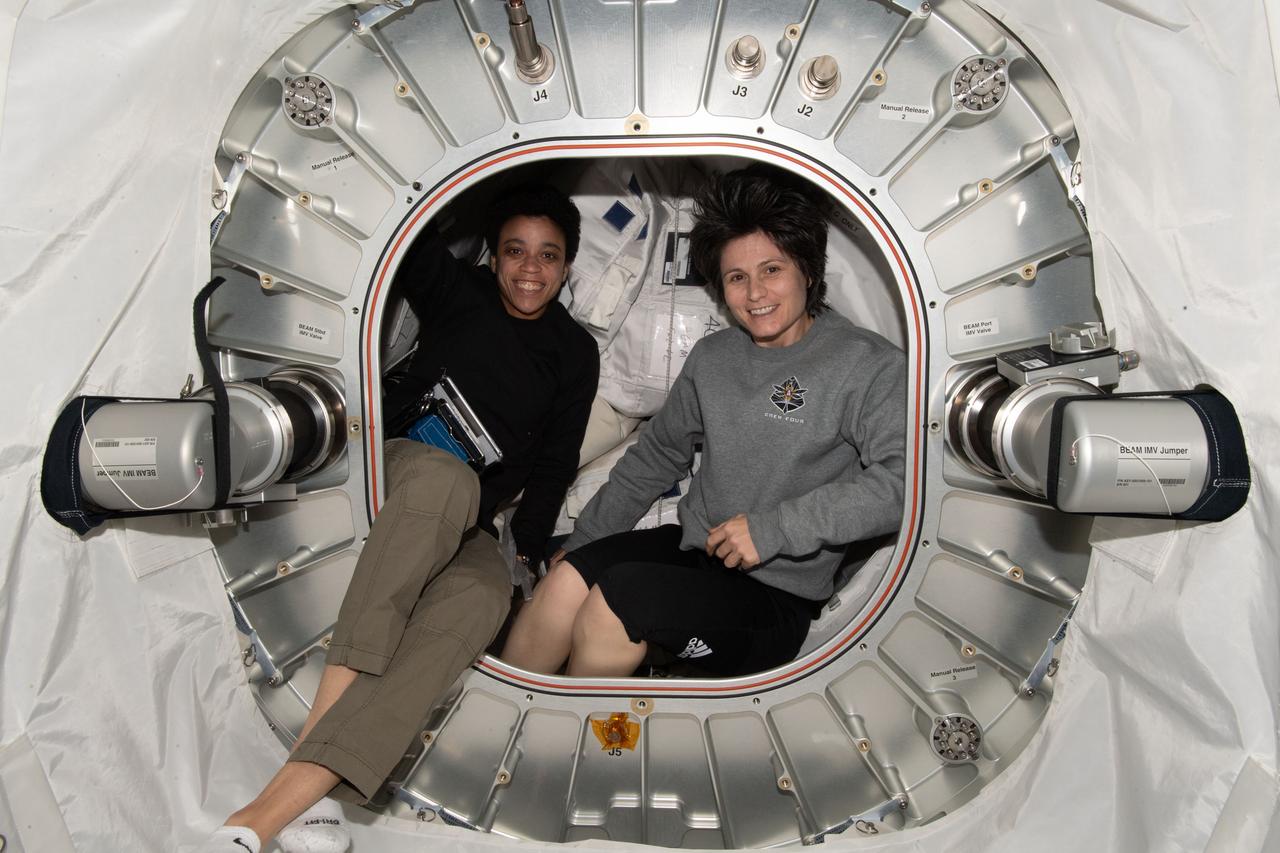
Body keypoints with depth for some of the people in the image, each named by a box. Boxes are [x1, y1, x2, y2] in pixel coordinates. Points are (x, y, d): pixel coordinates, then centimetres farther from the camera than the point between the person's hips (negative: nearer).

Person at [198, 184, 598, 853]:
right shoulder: (456, 290, 8)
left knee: (485, 593, -35)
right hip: (401, 466, -1)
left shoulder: (575, 353, 10)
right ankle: (328, 711, -43)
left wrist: (526, 550, -2)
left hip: (466, 526, 1)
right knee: (446, 477, -39)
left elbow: (553, 468, 6)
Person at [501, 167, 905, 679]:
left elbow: (900, 480, -21)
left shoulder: (868, 365, -8)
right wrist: (582, 543, 15)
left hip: (777, 594, -5)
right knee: (569, 579, -21)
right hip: (690, 546, 5)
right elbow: (656, 456, 19)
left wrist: (774, 528, -23)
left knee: (619, 595, -27)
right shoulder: (711, 358, 12)